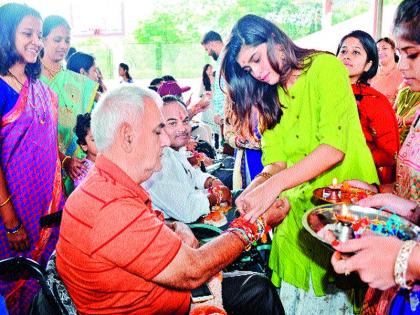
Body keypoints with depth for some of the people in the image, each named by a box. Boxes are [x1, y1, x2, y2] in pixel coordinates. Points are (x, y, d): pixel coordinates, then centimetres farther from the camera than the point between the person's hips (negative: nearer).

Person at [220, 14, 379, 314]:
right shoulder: (270, 95, 12)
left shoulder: (325, 67, -9)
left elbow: (334, 147, -20)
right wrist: (259, 184, -18)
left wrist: (276, 183, -28)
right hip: (299, 205, 5)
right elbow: (276, 158, 2)